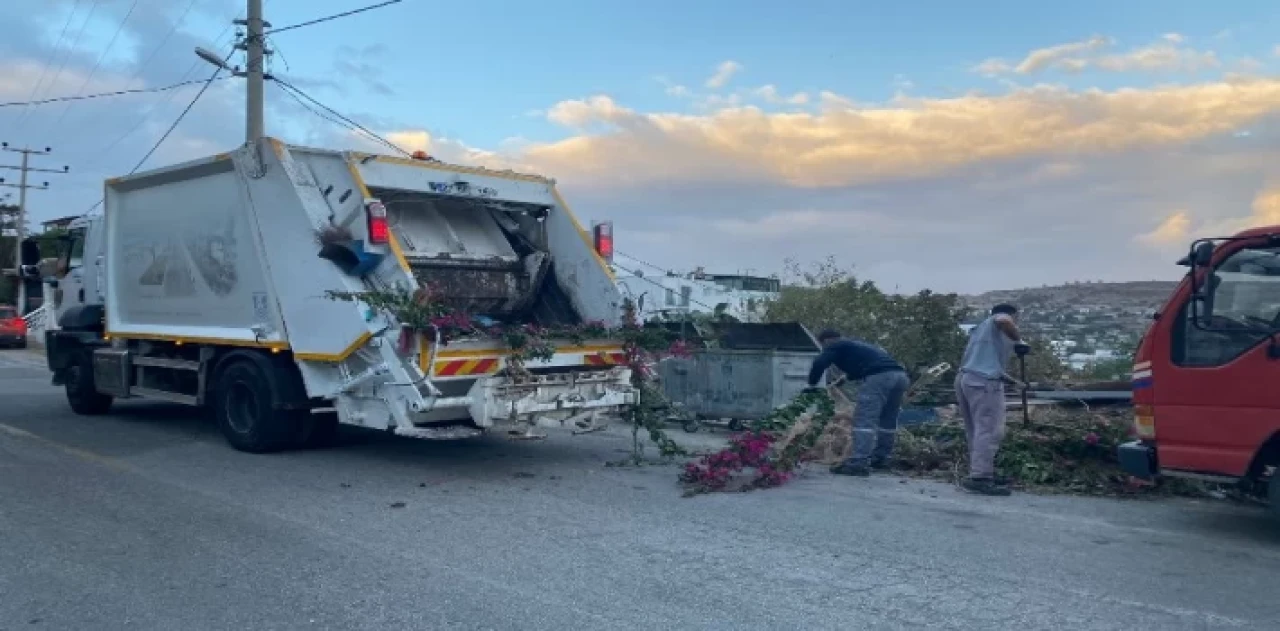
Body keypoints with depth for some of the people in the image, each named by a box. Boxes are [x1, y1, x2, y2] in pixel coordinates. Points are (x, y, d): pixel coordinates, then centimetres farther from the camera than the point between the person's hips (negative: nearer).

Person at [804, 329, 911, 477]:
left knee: (864, 420, -11)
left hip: (880, 377, -9)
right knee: (888, 420, 19)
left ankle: (859, 463, -19)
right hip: (900, 375, 9)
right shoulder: (856, 345, 36)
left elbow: (819, 364, -2)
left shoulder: (835, 347, 11)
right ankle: (880, 458, 27)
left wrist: (812, 386, 10)